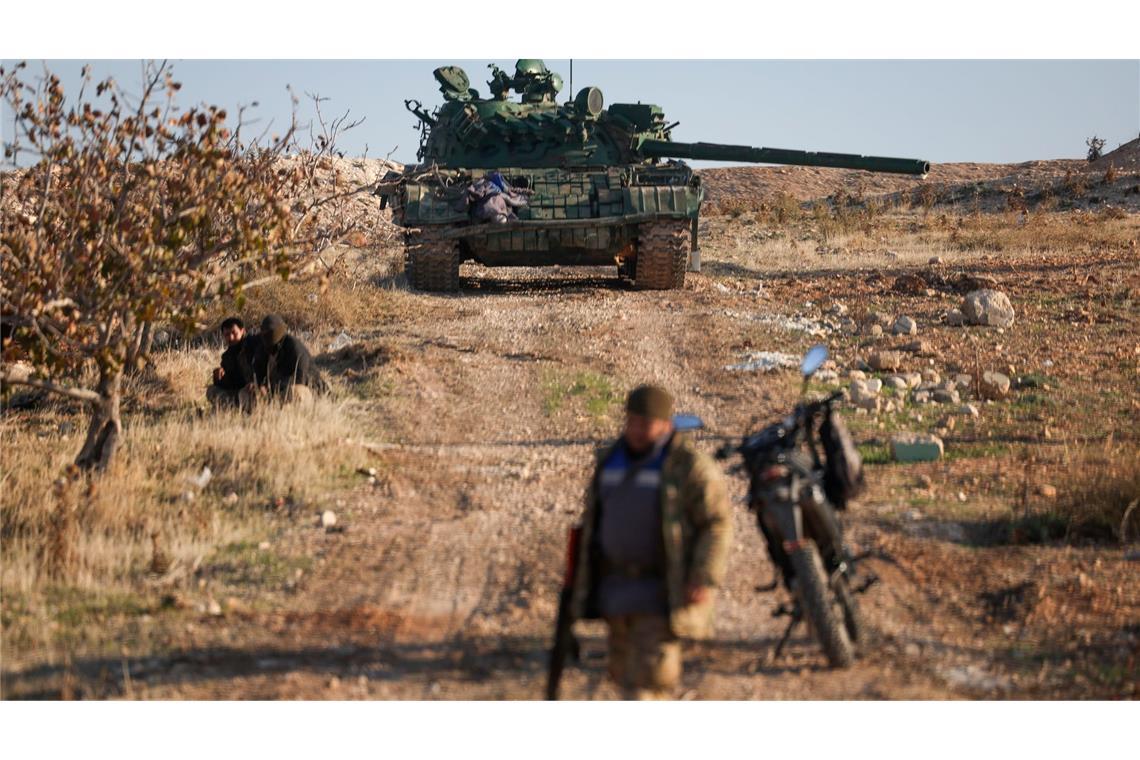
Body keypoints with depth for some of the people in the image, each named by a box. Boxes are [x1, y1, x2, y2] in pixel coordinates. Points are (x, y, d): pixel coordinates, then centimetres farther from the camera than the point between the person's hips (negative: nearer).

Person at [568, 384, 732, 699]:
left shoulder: (689, 466, -12)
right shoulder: (613, 458, 8)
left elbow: (717, 522, -14)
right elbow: (594, 517, 18)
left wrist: (706, 579, -22)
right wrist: (584, 574, 18)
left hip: (664, 590, -7)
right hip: (618, 586, 7)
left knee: (650, 672, -12)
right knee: (625, 668, 13)